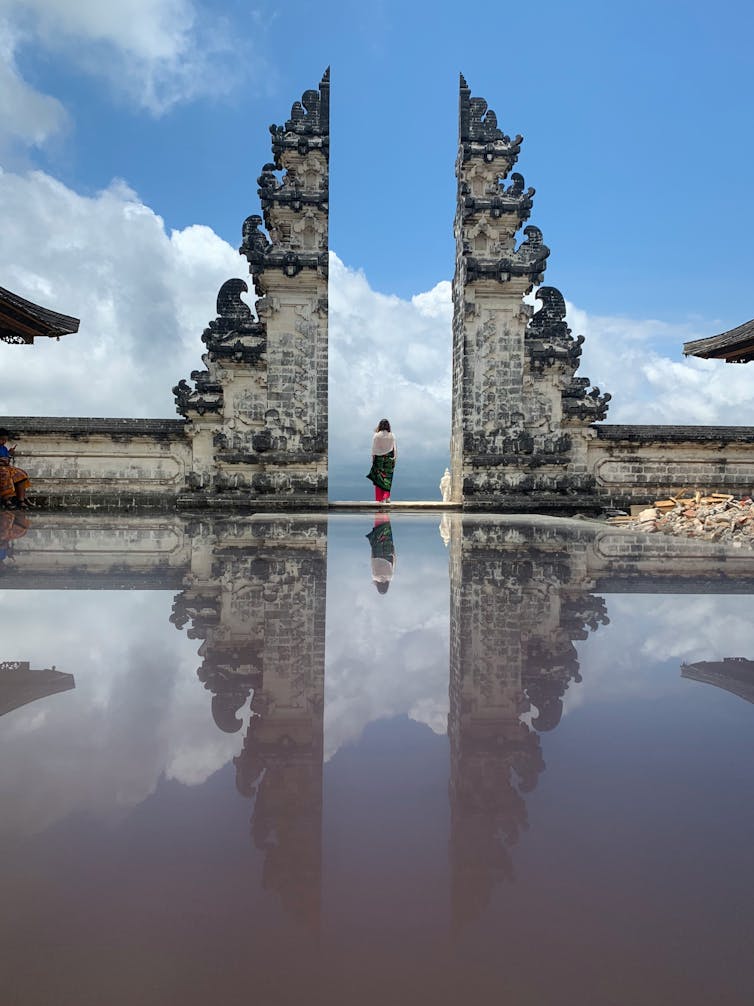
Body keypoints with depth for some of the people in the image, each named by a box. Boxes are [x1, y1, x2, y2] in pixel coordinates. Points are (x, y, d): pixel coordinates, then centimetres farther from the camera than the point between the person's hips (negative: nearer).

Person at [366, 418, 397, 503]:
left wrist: (373, 458, 4)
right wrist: (395, 458, 8)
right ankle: (387, 497, 1)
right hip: (389, 458, 1)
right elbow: (395, 448, 0)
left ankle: (380, 499, 5)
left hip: (379, 458, -1)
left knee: (379, 478, 6)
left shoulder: (376, 435, -7)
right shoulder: (392, 435, -3)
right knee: (387, 478, 10)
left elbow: (374, 448, -4)